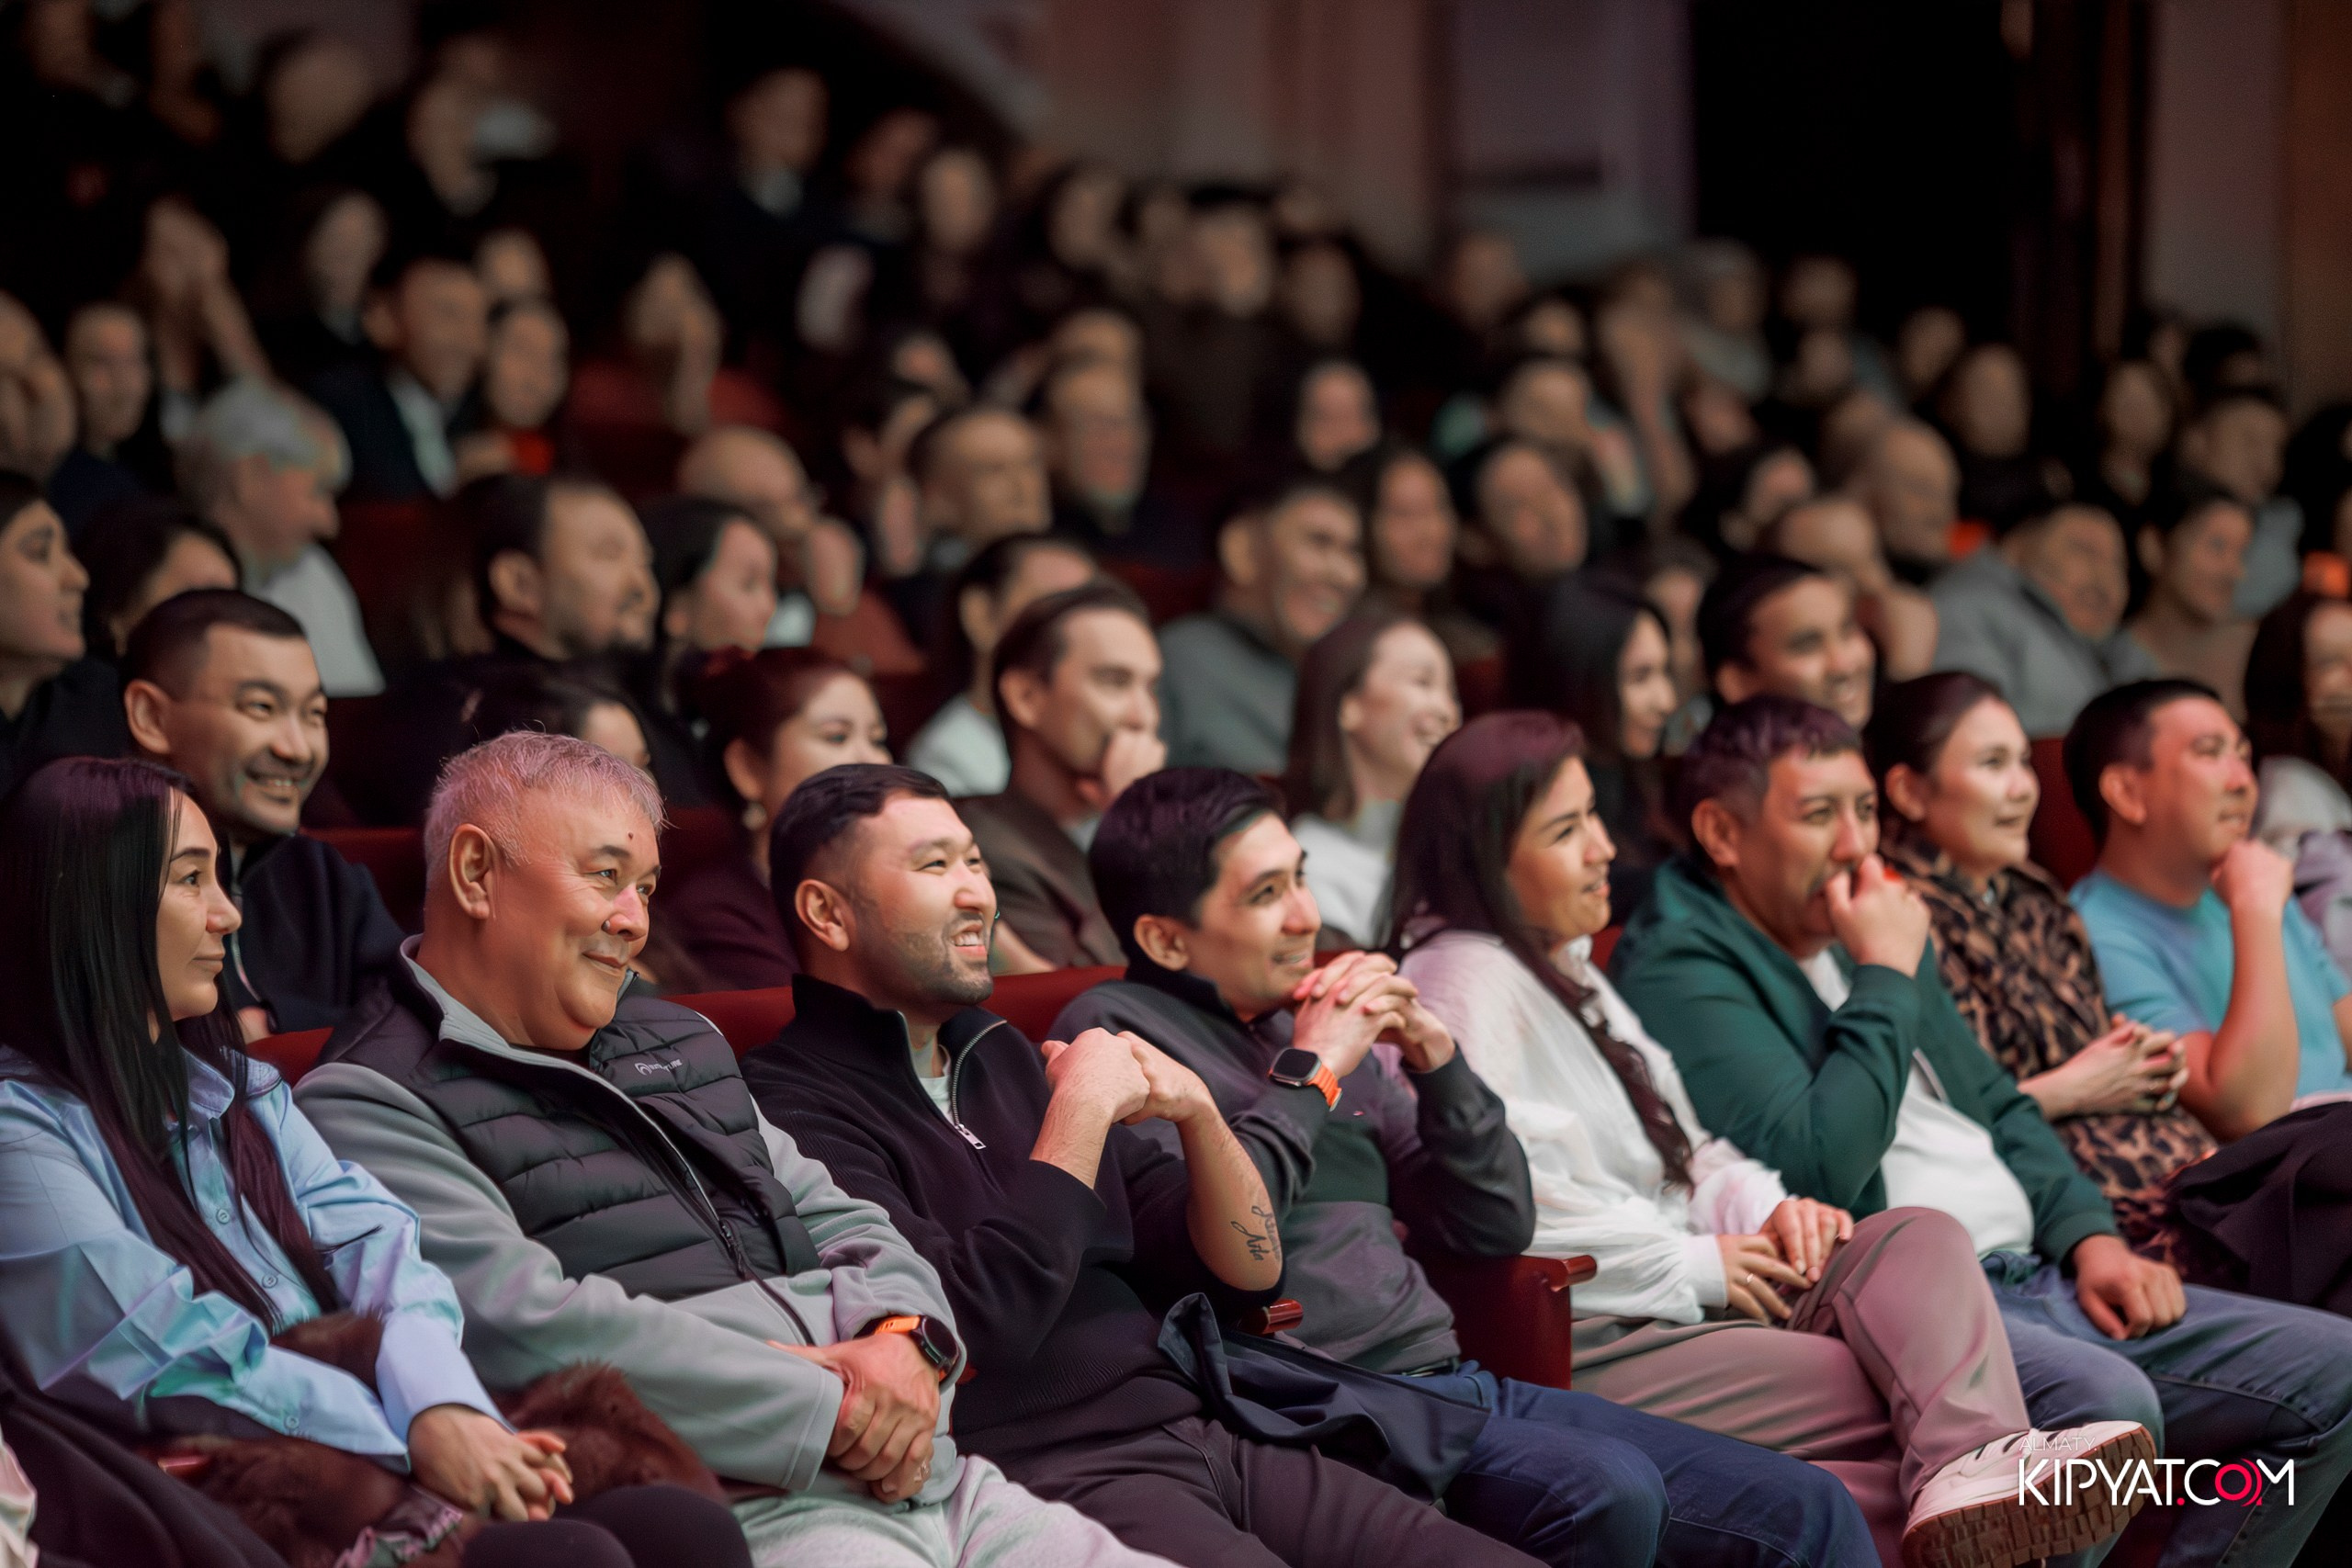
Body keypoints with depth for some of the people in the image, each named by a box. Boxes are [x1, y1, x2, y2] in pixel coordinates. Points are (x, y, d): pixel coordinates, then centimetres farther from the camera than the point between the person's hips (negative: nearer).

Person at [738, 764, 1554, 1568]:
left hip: (1202, 1436, 8)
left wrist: (1197, 1112, 2)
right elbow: (975, 1327, -18)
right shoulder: (793, 1103, -5)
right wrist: (1082, 1113, -9)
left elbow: (1249, 1273, 21)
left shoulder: (1007, 1060, 21)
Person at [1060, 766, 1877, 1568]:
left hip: (1451, 1378, 8)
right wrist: (1312, 1071, -8)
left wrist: (1434, 1057, 6)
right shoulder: (1115, 1029, -1)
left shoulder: (1312, 1021, 21)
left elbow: (1498, 1226, 21)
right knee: (1602, 1490, -33)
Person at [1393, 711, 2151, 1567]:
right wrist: (1694, 1265, -14)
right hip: (1590, 1342, -9)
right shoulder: (1465, 989, -8)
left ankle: (1972, 1464, -47)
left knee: (1920, 1237, -18)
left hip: (1695, 1301, 9)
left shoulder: (1567, 972, 27)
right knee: (1898, 1398, -20)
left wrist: (1762, 1208, 6)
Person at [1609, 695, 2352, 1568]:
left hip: (2034, 1277, 10)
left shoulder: (1870, 929, 21)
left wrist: (2088, 1235, 10)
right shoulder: (1679, 969, -8)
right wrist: (1886, 978, -12)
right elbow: (1815, 1168, -21)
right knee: (2107, 1401, -37)